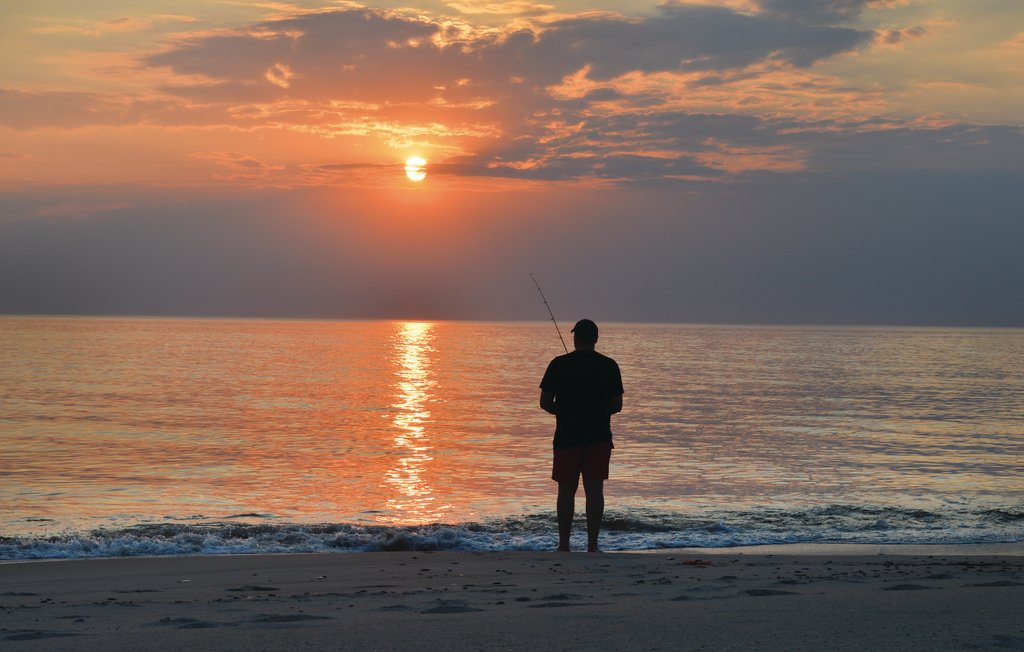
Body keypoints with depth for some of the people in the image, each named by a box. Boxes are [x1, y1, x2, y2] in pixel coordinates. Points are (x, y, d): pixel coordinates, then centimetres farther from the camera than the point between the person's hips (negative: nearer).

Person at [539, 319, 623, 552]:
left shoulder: (559, 364, -4)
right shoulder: (609, 366, 1)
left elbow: (545, 403, -3)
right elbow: (617, 405, 4)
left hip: (567, 435, -1)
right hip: (599, 436, 1)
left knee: (566, 490, 6)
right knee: (594, 489, 1)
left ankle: (564, 545, 7)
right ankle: (592, 544, -1)